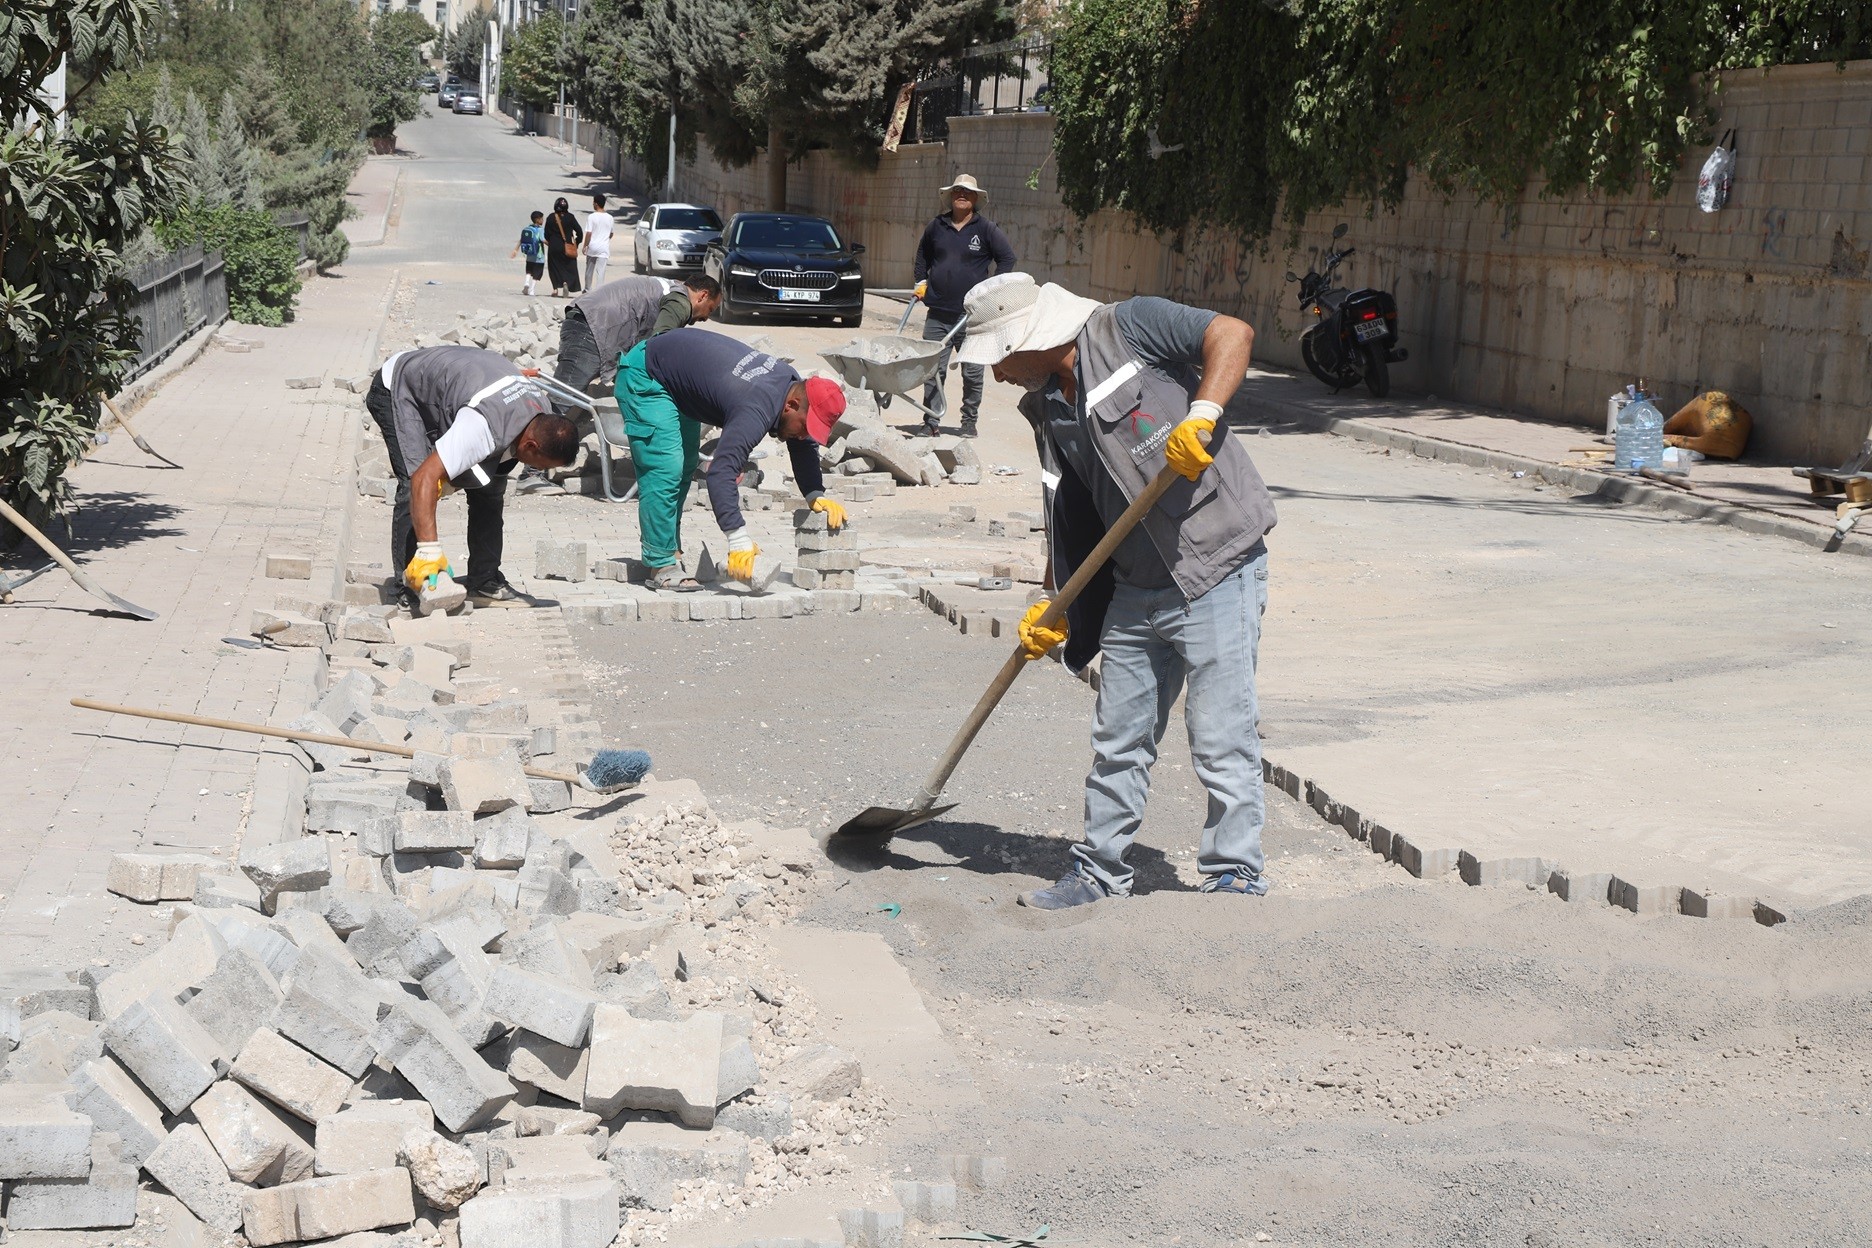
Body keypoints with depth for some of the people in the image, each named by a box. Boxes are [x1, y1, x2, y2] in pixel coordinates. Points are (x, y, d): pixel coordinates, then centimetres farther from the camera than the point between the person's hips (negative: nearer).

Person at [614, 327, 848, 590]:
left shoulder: (793, 383, -7)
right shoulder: (757, 410, -36)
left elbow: (804, 447, 7)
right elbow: (721, 471, -44)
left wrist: (816, 496, -7)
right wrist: (738, 540, -47)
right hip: (644, 377, -10)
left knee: (685, 468, 13)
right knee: (666, 468, -17)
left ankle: (669, 555, 20)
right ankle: (661, 567, -13)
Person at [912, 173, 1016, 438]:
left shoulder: (985, 229, 0)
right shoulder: (937, 226, 10)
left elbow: (1007, 258, 1)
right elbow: (922, 254, 27)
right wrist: (921, 281, 16)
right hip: (938, 311, 3)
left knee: (972, 372, 2)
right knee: (932, 369, 1)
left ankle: (969, 421, 16)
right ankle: (931, 422, 6)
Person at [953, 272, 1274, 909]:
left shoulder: (1127, 327, -7)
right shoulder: (1047, 410, 14)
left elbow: (1233, 333, -14)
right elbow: (1071, 517, 17)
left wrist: (1202, 414, -27)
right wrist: (1053, 609, 11)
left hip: (1218, 569, -8)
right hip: (1135, 588, 8)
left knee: (1223, 745, -4)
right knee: (1117, 741, 14)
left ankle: (1235, 886, 7)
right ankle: (1099, 874, 27)